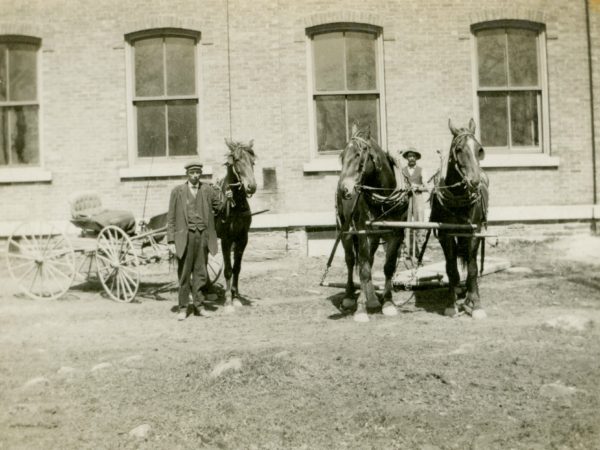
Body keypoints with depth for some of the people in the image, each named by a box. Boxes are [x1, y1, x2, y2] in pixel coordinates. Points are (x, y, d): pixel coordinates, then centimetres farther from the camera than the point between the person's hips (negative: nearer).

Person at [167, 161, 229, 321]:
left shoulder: (208, 190, 8)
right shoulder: (177, 191, 2)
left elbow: (218, 207, 13)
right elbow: (171, 218, 1)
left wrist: (226, 198, -4)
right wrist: (171, 241, -4)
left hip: (203, 236, 2)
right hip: (185, 236, -2)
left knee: (201, 272, 8)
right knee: (184, 273, 3)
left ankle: (199, 305, 19)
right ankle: (184, 308, 13)